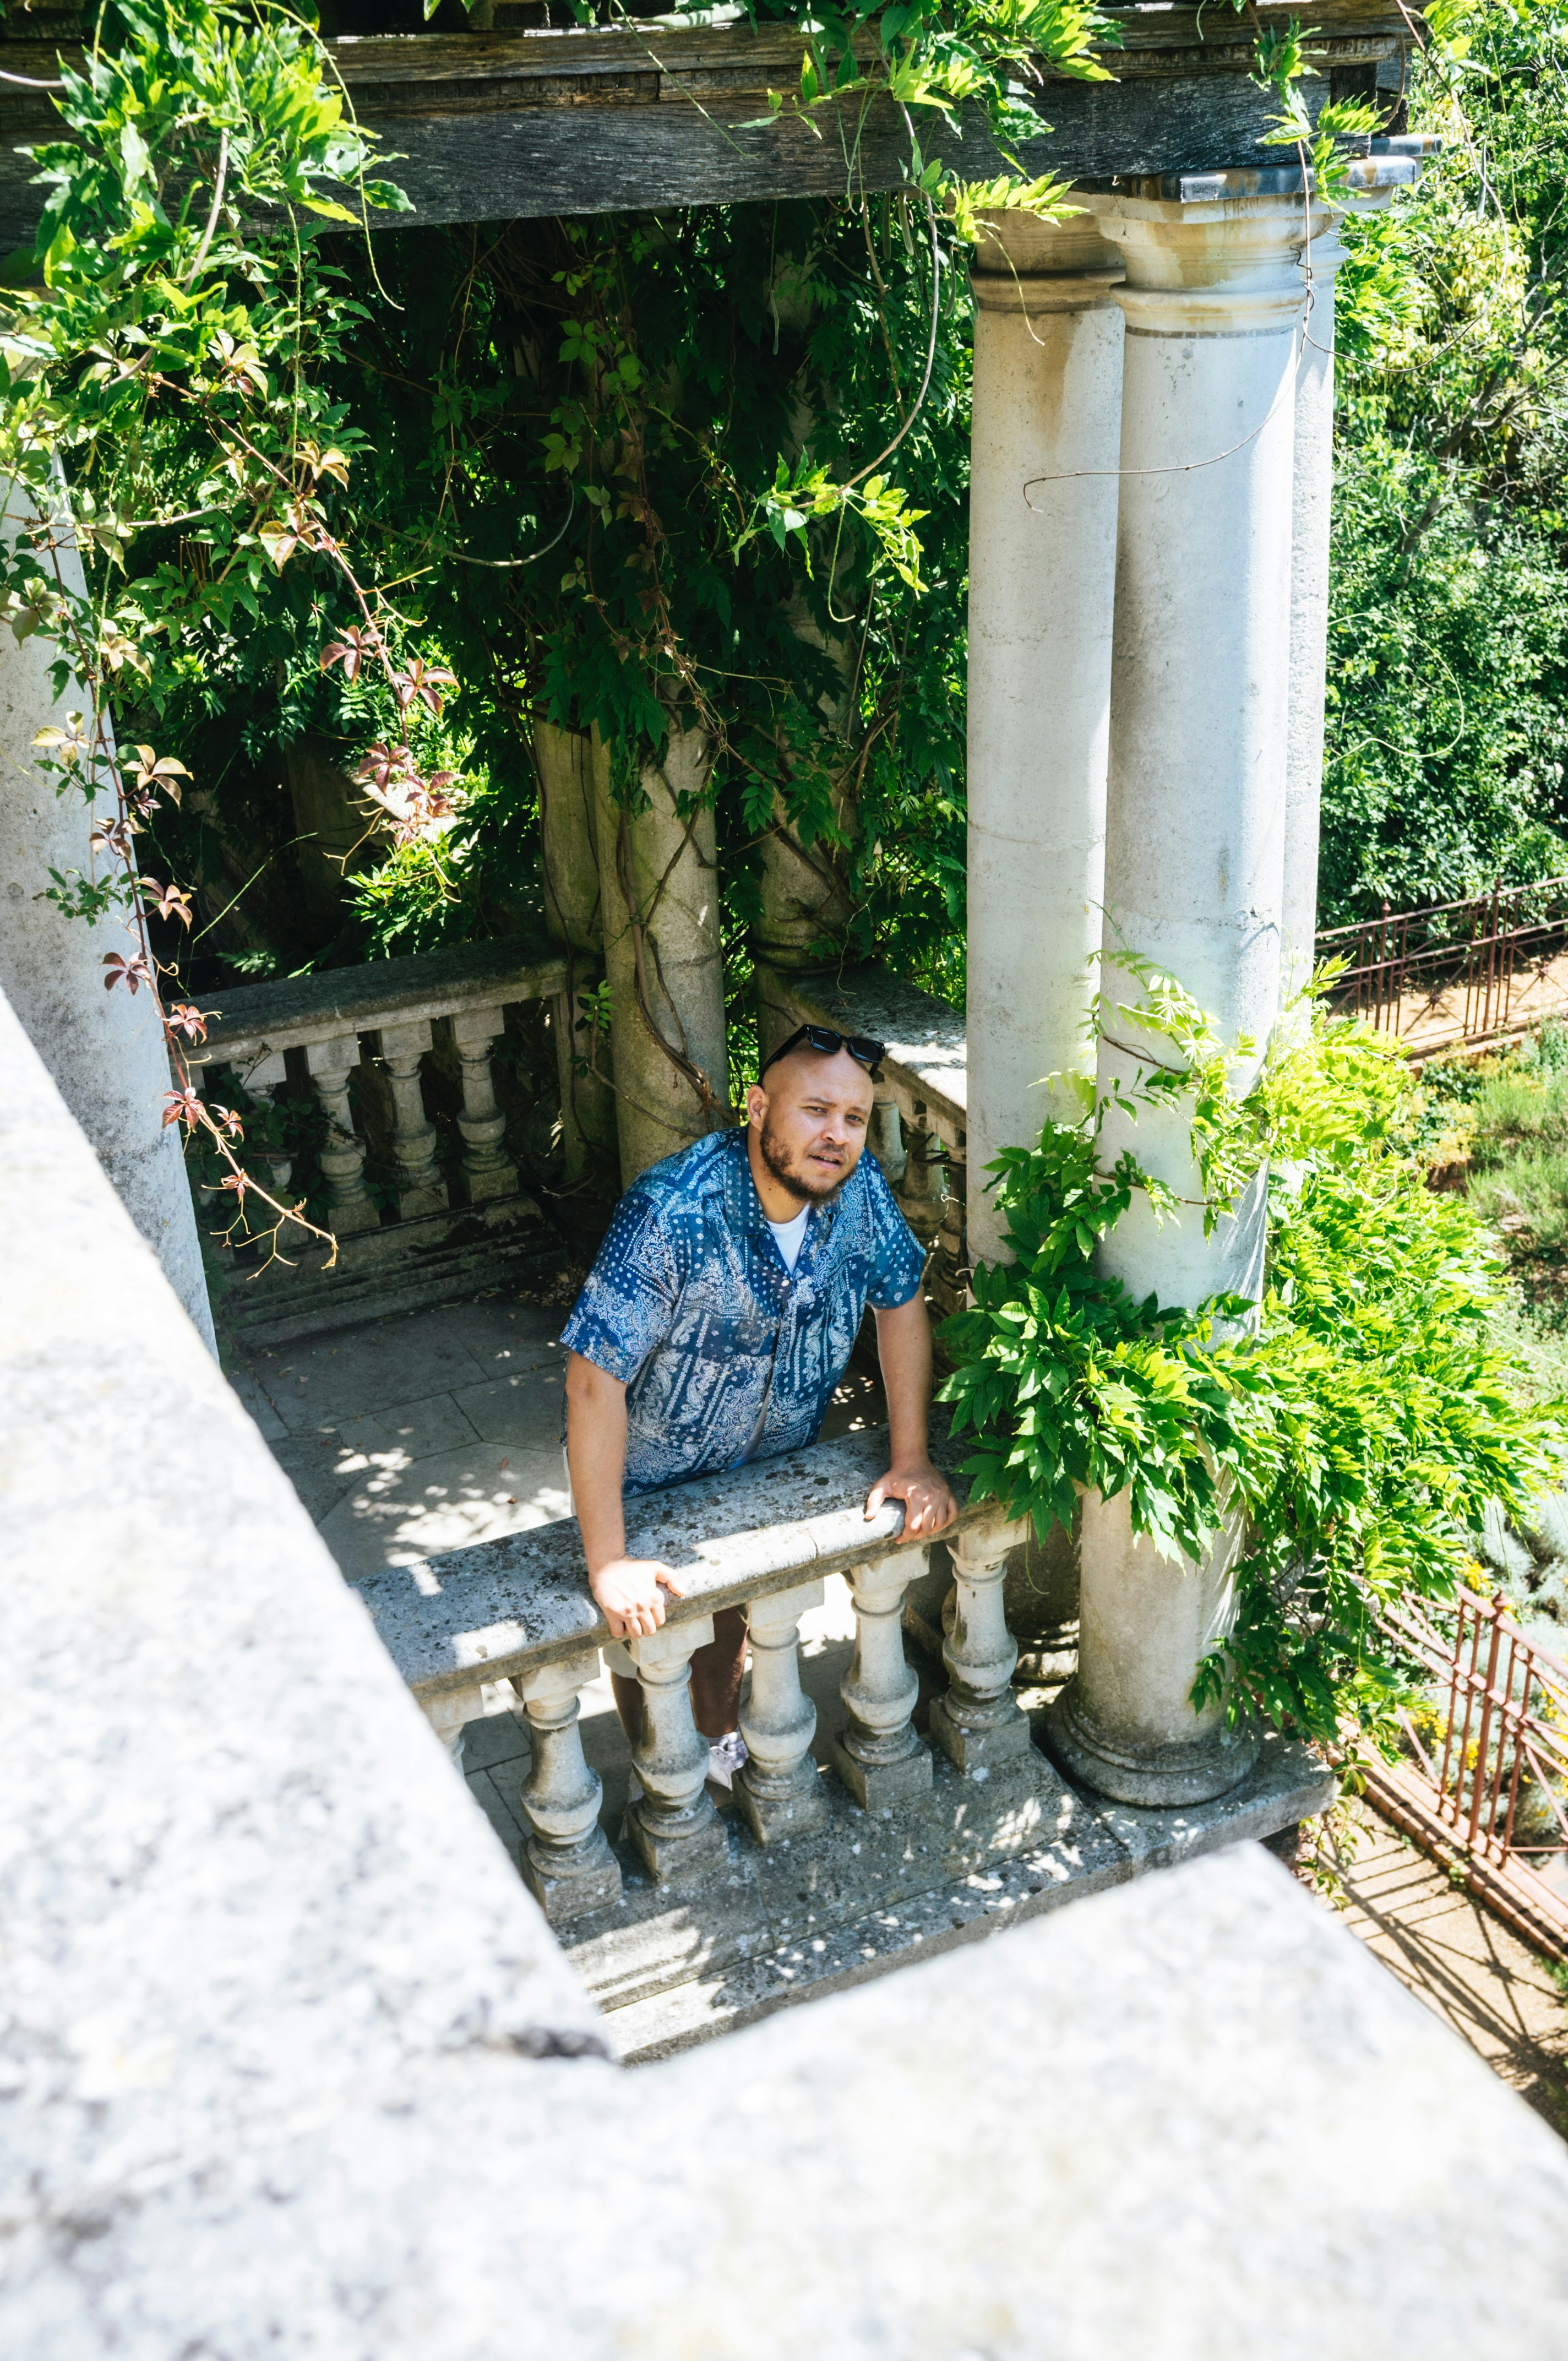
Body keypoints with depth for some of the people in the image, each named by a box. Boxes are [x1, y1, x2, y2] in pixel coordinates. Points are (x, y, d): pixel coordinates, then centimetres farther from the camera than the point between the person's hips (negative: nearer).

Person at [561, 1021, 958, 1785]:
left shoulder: (857, 1185, -21)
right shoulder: (671, 1213, -38)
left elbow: (900, 1302, -5)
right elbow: (595, 1378, -37)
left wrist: (910, 1461, -10)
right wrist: (607, 1563, -36)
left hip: (774, 1467, 5)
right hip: (654, 1482, -4)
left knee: (738, 1621, 27)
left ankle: (719, 1738, 56)